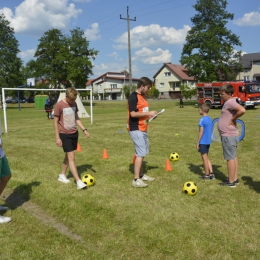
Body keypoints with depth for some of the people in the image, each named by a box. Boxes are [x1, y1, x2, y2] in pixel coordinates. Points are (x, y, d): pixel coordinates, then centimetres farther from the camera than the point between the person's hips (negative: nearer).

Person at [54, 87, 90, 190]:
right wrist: (57, 138, -11)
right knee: (71, 157, -9)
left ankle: (62, 175, 31)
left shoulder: (74, 104, 5)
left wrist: (84, 129, 6)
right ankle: (78, 182, -11)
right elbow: (56, 122, -10)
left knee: (68, 155, 14)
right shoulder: (59, 105, -13)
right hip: (65, 135, -6)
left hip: (74, 133, 6)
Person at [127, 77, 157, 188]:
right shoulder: (133, 96, -15)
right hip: (136, 129, -10)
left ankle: (141, 175, 30)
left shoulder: (142, 96, 14)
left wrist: (149, 115, 4)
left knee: (142, 152, 16)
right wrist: (148, 113, -18)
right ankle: (136, 180, -2)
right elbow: (133, 113, -22)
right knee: (140, 153, -9)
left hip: (142, 129, 10)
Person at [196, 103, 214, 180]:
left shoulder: (202, 120, -15)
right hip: (208, 141, 8)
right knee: (207, 158, 17)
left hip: (203, 142, -8)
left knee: (204, 158, 2)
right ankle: (211, 174, 16)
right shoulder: (210, 119, 9)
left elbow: (201, 132, -16)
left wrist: (197, 143, -11)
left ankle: (207, 175, 10)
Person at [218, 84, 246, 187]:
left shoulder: (230, 102, -18)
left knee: (230, 158, -4)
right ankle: (235, 179, 25)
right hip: (229, 134, 11)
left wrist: (232, 119, -22)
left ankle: (231, 182, 4)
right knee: (233, 157, 15)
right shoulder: (228, 102, 13)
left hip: (228, 135, -11)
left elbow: (242, 110, -33)